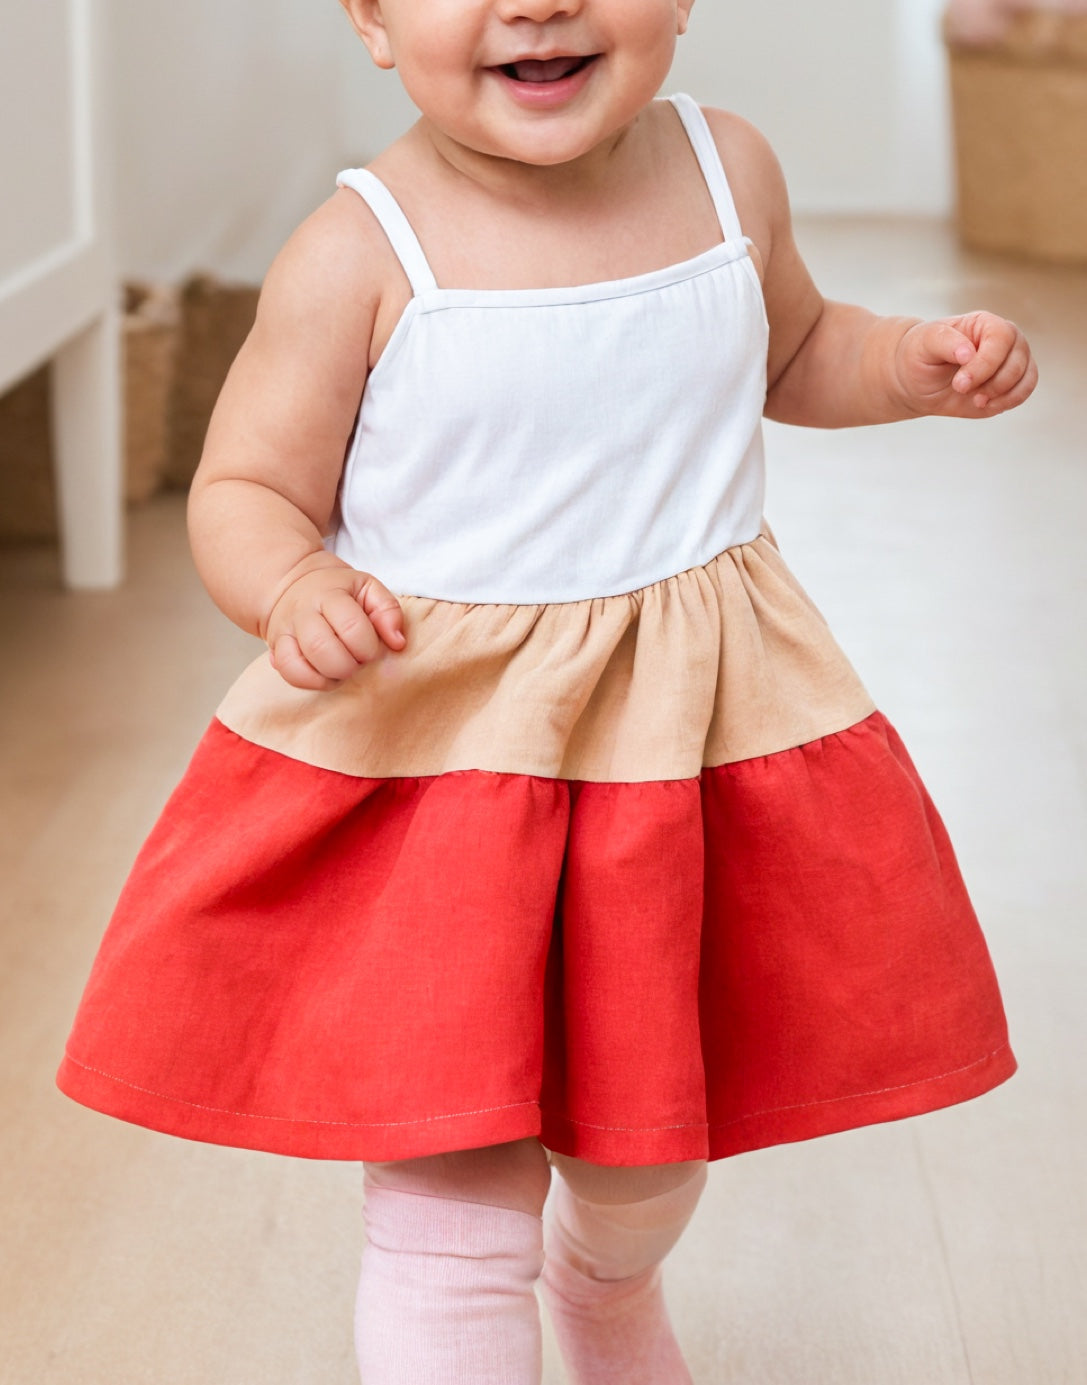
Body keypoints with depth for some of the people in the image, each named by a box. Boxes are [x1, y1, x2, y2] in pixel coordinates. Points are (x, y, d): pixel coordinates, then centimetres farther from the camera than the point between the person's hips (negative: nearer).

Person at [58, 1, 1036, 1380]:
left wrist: (917, 363, -1)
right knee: (451, 1218, -4)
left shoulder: (727, 169, -3)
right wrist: (295, 590, -31)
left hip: (699, 736, 5)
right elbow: (243, 493, -9)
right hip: (434, 750, -4)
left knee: (653, 1144, 24)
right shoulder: (359, 254, -16)